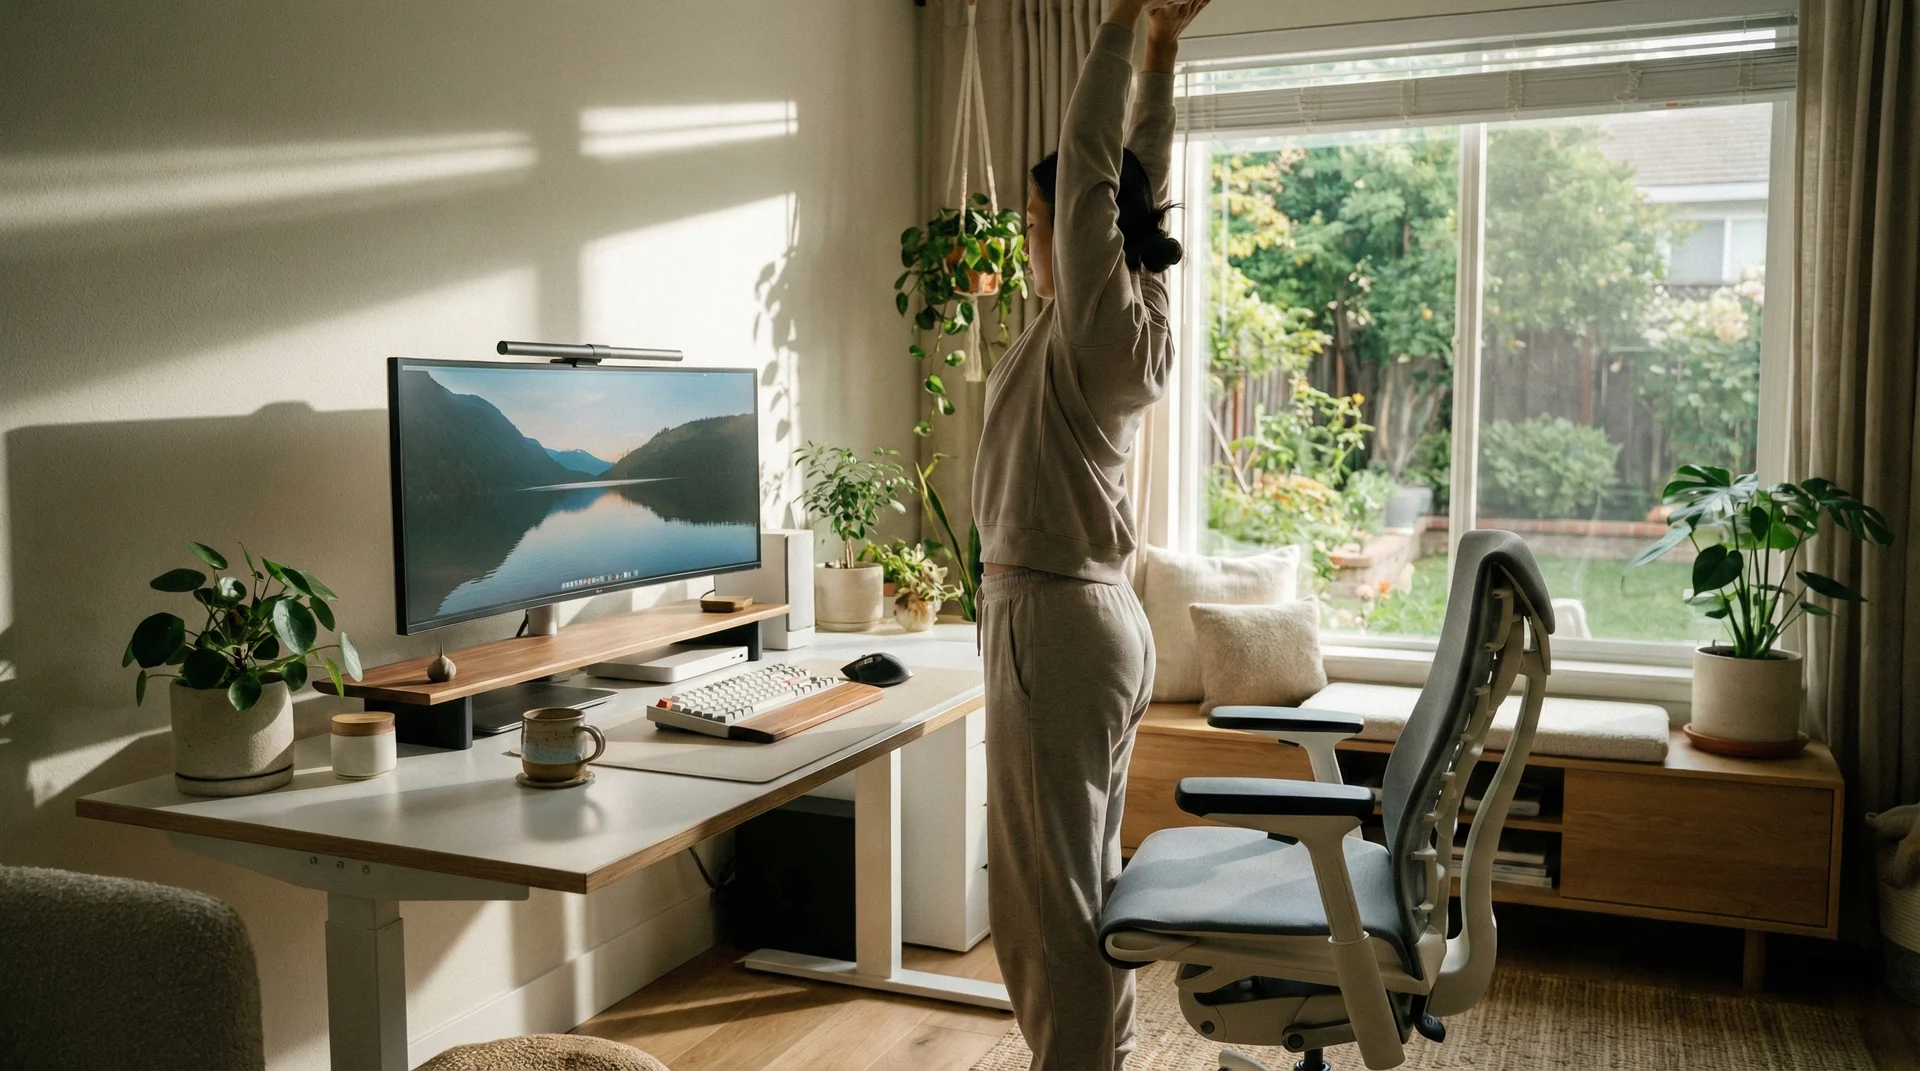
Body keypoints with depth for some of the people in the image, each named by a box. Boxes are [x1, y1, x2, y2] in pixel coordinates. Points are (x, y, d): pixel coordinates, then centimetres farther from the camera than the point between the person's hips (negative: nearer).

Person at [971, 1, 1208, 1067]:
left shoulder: (1097, 328, -14)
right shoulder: (1141, 327, 9)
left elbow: (1091, 166, -17)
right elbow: (1142, 181, 16)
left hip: (1053, 625, -10)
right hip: (1103, 617, 10)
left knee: (1047, 895, -1)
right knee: (1091, 880, 17)